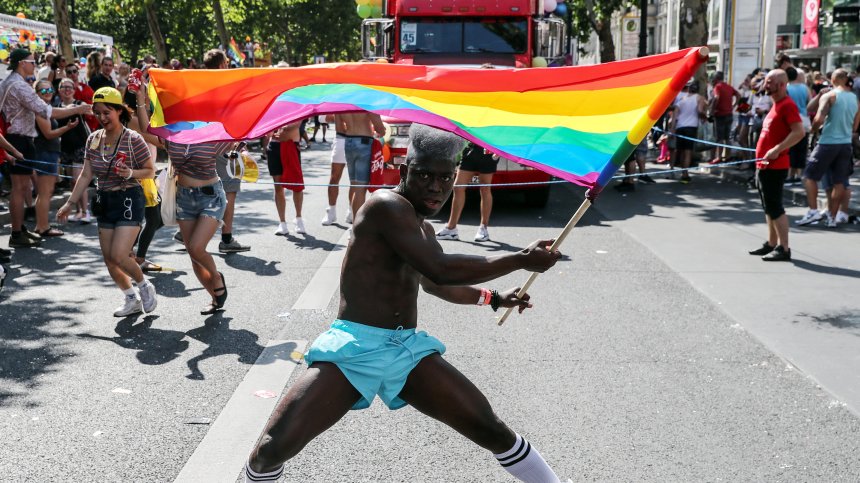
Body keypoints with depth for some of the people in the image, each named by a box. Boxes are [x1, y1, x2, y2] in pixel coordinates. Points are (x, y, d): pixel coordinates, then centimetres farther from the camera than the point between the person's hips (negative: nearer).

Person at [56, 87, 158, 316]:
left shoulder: (133, 140, -13)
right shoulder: (93, 139, 3)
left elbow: (150, 170, -5)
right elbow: (86, 175, 8)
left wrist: (131, 173, -25)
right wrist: (70, 203, 6)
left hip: (129, 200, -6)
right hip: (105, 201, 6)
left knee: (118, 256, -15)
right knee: (109, 260, 8)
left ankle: (145, 286, 12)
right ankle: (132, 300, 26)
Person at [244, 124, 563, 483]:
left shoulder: (422, 229, 17)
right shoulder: (386, 205, -11)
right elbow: (439, 270, -23)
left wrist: (493, 298, 38)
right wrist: (521, 260, -15)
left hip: (409, 348, 7)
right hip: (354, 347, -7)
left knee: (491, 430, -5)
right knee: (273, 449, -16)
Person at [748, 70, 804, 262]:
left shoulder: (787, 105, -13)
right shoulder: (775, 105, 17)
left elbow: (799, 132, -23)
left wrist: (777, 150, -26)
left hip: (775, 166, -10)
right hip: (764, 166, 10)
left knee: (774, 207, -9)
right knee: (769, 207, 15)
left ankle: (784, 248, -5)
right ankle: (771, 244, 23)